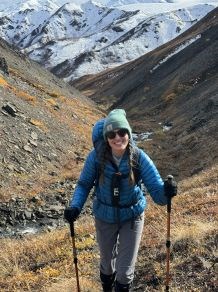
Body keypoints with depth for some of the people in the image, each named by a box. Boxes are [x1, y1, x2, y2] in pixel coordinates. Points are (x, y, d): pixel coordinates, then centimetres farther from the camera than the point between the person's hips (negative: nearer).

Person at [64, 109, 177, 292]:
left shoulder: (139, 158, -22)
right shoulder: (96, 157, -21)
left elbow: (156, 189, -21)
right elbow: (84, 184, -7)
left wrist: (166, 191, -44)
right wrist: (75, 207, -23)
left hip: (132, 216, -1)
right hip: (105, 217, 2)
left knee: (125, 269, 6)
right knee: (107, 261, 24)